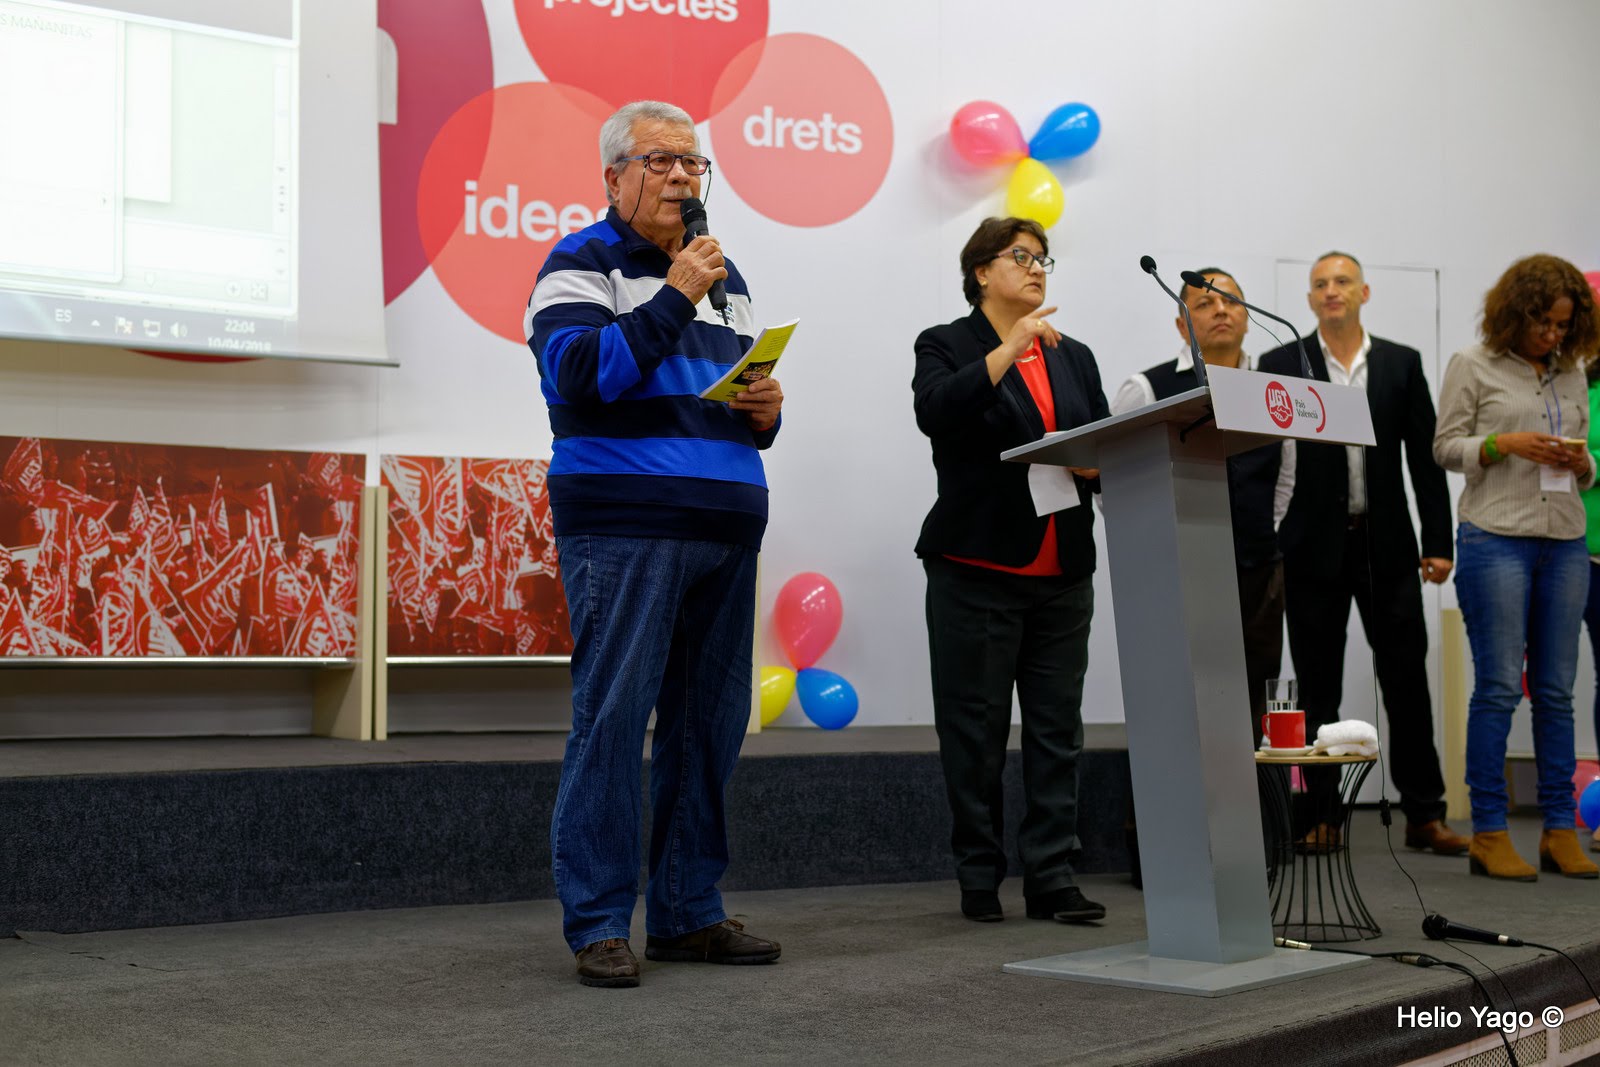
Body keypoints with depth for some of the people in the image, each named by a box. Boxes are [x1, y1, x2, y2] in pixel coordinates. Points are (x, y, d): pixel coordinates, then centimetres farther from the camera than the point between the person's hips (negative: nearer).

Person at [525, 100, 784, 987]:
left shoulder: (722, 275, 23)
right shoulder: (580, 265, 2)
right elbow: (577, 372, -15)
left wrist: (766, 412, 6)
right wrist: (674, 297, -13)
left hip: (725, 529, 7)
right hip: (624, 525, -7)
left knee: (711, 721, 7)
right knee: (612, 716, -8)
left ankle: (688, 911, 15)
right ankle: (598, 923, -2)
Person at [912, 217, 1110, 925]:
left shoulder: (1074, 357, 18)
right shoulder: (947, 346, 3)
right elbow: (935, 413, -18)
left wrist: (1095, 464, -6)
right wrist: (1010, 349, -20)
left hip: (1062, 573, 5)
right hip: (978, 571, -5)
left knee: (1058, 728, 2)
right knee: (975, 730, 0)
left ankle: (1052, 876, 6)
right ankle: (979, 878, 9)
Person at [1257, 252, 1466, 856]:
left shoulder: (1402, 364, 7)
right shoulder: (1281, 365, 2)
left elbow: (1425, 458, 6)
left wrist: (1438, 542, 0)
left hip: (1387, 547, 1)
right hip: (1314, 548, -1)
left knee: (1407, 680, 1)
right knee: (1318, 688, 5)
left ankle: (1424, 814, 8)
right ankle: (1323, 817, 13)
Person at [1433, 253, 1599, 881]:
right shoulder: (1473, 367, 3)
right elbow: (1445, 447, 0)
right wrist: (1506, 443, -14)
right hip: (1496, 539, -5)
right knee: (1498, 686, -5)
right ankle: (1488, 834, 0)